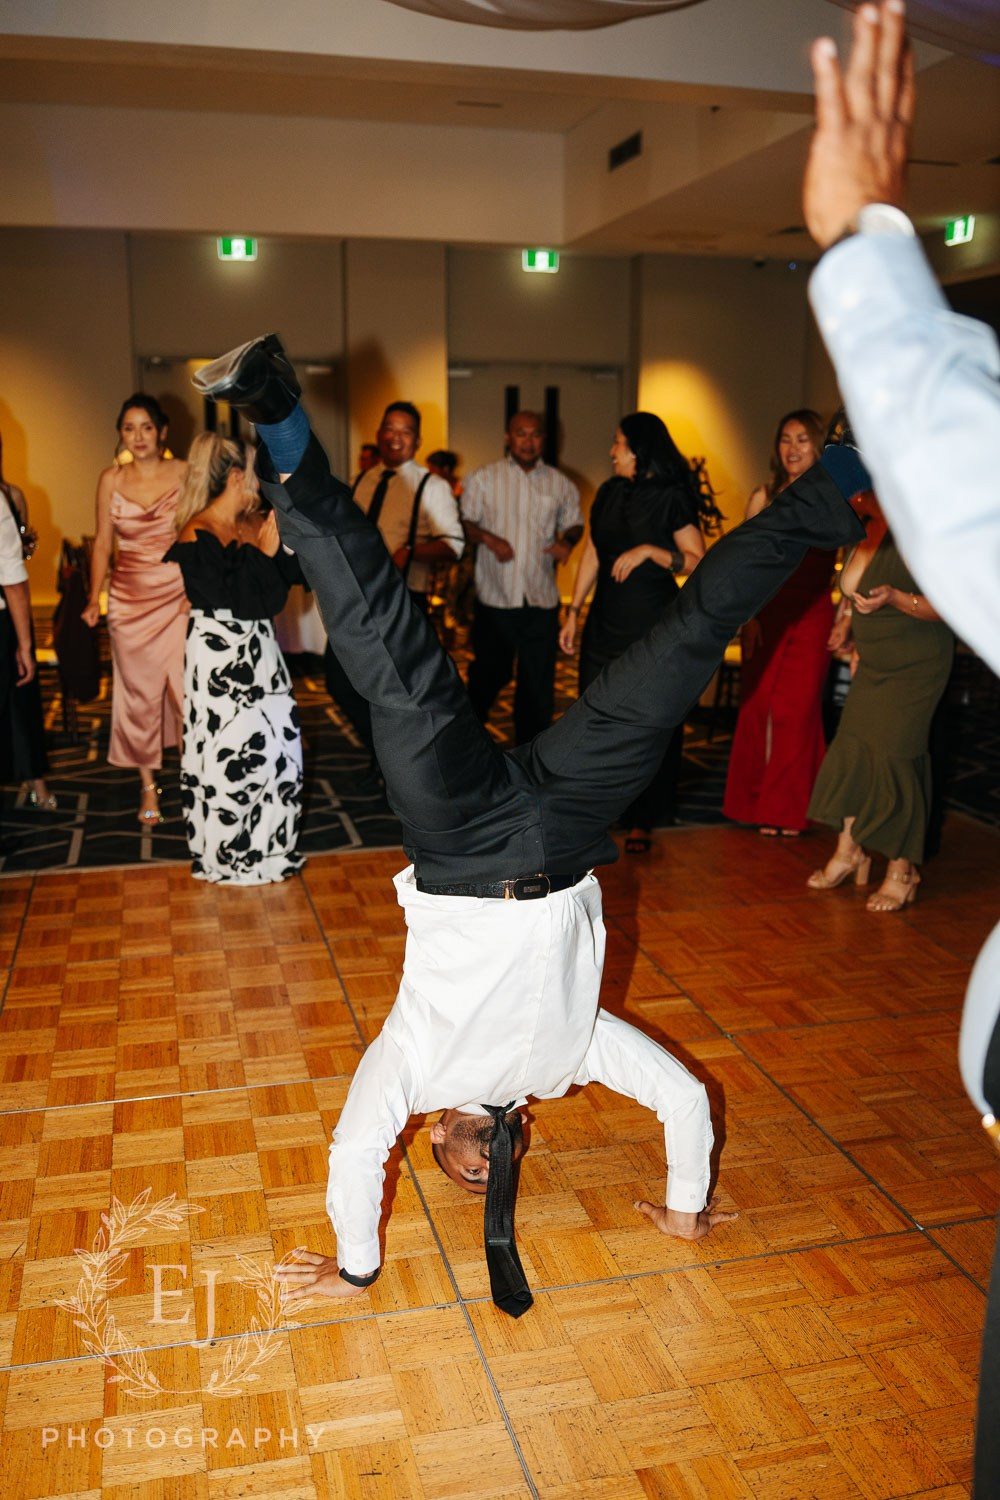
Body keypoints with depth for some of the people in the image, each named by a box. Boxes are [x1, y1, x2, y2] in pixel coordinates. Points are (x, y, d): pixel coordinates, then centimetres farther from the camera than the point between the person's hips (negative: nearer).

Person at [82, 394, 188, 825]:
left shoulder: (183, 473, -3)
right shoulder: (111, 480, 2)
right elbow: (103, 542, 7)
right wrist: (95, 597, 0)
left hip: (179, 597, -2)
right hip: (129, 600, 2)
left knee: (187, 689, -8)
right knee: (139, 694, 8)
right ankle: (148, 786, 21)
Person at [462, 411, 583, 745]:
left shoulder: (560, 484, 8)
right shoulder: (482, 478, 2)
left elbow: (574, 523, 17)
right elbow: (463, 524, 2)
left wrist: (567, 541, -6)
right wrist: (488, 538, -17)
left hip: (542, 602, 2)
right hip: (494, 599, -1)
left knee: (538, 682, 5)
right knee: (489, 675, 11)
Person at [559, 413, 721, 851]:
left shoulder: (672, 498, -8)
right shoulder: (609, 493, 9)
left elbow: (699, 563, -12)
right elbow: (591, 555, 13)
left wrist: (649, 550, -22)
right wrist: (573, 612, 10)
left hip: (653, 622, -5)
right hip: (606, 620, 6)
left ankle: (641, 821, 14)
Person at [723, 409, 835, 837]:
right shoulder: (763, 497, 6)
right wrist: (747, 617, -3)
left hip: (811, 618, -1)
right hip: (765, 616, 1)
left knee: (797, 711, 2)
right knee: (758, 708, 4)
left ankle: (786, 808, 17)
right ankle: (755, 802, 20)